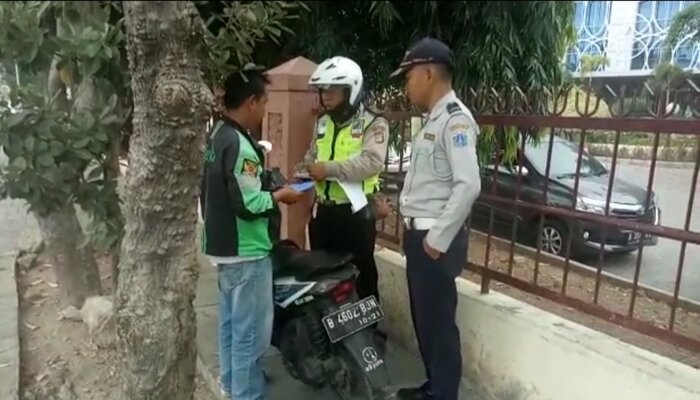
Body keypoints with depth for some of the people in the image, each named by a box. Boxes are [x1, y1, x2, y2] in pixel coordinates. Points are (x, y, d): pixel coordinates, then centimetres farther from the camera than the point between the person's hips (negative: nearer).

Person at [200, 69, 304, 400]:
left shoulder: (216, 136, 9)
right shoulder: (239, 145, -22)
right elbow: (248, 205, -26)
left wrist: (266, 185, 11)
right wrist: (279, 196, -10)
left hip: (222, 244, 11)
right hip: (245, 251, -11)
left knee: (231, 321, 22)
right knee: (251, 331, 1)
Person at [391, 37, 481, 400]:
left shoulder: (455, 118, -16)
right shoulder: (434, 119, 15)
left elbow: (468, 185, -25)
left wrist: (438, 238, -21)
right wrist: (415, 230, 14)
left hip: (436, 238, -10)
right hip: (419, 234, 10)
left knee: (438, 321, 2)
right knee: (423, 317, 19)